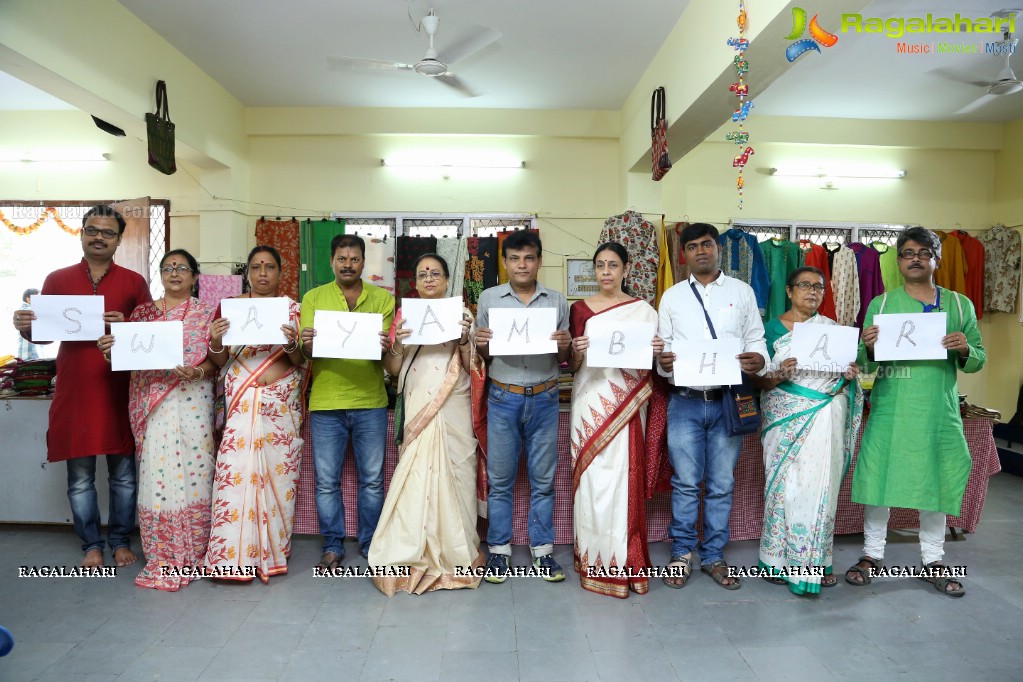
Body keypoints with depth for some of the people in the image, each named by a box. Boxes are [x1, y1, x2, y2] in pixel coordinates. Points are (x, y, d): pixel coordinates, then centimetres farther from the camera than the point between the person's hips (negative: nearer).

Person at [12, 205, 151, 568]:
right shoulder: (57, 279, 8)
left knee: (123, 472, 6)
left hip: (120, 389, -1)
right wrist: (25, 327, -9)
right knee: (80, 475, 7)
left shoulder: (134, 282, 5)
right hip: (74, 389, 1)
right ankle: (92, 544, 21)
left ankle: (121, 541, 22)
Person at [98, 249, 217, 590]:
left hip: (192, 402, -2)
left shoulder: (206, 313, 8)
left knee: (192, 472, -2)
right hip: (151, 403, 2)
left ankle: (191, 556, 11)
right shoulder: (142, 312, 15)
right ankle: (161, 558, 10)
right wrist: (112, 349, -8)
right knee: (156, 474, -1)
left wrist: (197, 372, -18)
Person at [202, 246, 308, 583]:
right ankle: (233, 554, 7)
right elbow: (220, 363, 7)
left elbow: (303, 364, 3)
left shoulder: (293, 310, 6)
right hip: (242, 402, 0)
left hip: (282, 402, 1)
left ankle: (273, 550, 17)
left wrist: (292, 345, -18)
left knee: (278, 473, 3)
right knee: (237, 473, -6)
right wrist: (215, 344, -14)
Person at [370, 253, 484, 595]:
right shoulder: (404, 315, 10)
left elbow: (472, 367, 4)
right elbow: (392, 369, 5)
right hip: (418, 407, 1)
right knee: (417, 474, -3)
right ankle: (415, 556, 8)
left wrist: (464, 339, -13)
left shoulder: (461, 314, 8)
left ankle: (453, 553, 14)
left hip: (453, 409, 0)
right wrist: (397, 344, -13)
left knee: (451, 473, 0)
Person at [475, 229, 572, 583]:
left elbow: (564, 361, 11)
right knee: (499, 480, 6)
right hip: (503, 398, 0)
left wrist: (564, 347, -10)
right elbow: (482, 356, 8)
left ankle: (542, 550, 22)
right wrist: (482, 346, -13)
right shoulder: (489, 298, 3)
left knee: (543, 480, 9)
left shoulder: (556, 301, 6)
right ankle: (499, 551, 20)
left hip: (544, 399, 1)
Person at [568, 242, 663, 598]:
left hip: (626, 403, 0)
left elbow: (650, 366, 9)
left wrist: (657, 352, -12)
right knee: (593, 477, 0)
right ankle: (595, 559, 13)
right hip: (590, 400, 1)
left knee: (624, 477, -2)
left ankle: (623, 560, 11)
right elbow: (572, 366, 7)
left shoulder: (643, 310, 6)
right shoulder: (580, 308, 7)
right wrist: (577, 351, -14)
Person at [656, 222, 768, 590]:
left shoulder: (742, 292, 8)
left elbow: (755, 338, 7)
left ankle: (714, 556, 22)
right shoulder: (672, 297, 9)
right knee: (685, 482, 4)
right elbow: (662, 346, 8)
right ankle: (682, 554, 19)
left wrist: (758, 359, -15)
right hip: (684, 401, 0)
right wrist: (663, 361, -15)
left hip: (728, 401, 0)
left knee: (722, 484, 8)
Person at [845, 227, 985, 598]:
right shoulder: (880, 303, 5)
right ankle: (872, 553, 17)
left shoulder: (959, 304, 8)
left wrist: (965, 350, -14)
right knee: (878, 476, 2)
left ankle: (933, 561, 24)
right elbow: (866, 362, 4)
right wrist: (868, 347, -18)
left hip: (939, 411, 1)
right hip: (889, 410, -1)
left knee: (936, 480, 8)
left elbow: (979, 360, 8)